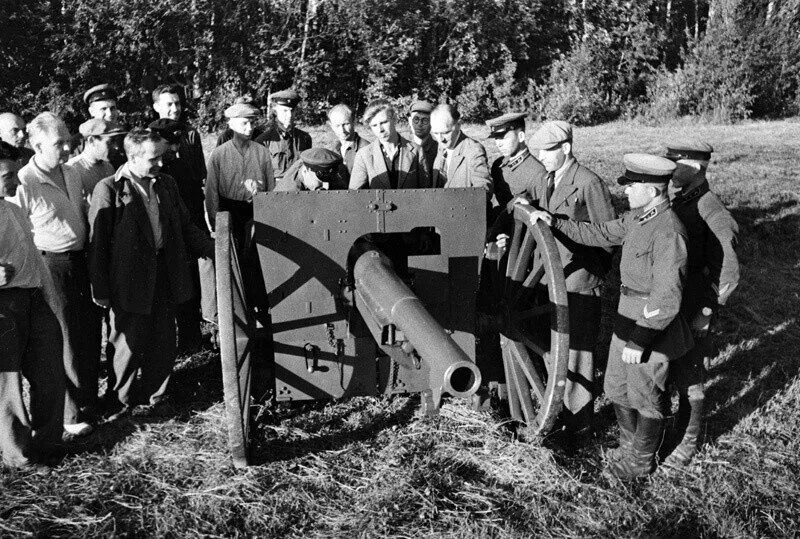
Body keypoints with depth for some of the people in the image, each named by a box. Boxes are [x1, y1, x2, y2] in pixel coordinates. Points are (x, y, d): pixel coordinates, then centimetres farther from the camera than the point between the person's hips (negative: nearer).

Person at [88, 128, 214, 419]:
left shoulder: (166, 184, 9)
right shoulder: (109, 189, -8)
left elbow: (185, 226, 16)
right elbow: (98, 242, -8)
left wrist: (215, 249, 5)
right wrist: (100, 290, -9)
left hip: (164, 275, 5)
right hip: (129, 281, -5)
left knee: (163, 342, 10)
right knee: (130, 342, 6)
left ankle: (154, 398, 27)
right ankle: (126, 402, 25)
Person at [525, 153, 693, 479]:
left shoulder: (668, 232, -26)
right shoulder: (636, 218, 3)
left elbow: (666, 299, -26)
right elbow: (599, 234, 15)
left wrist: (641, 341, -24)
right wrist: (554, 222, 6)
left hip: (652, 324, -9)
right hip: (626, 317, 9)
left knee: (646, 397, 11)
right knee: (618, 389, 21)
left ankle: (642, 461, 31)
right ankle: (629, 446, 42)